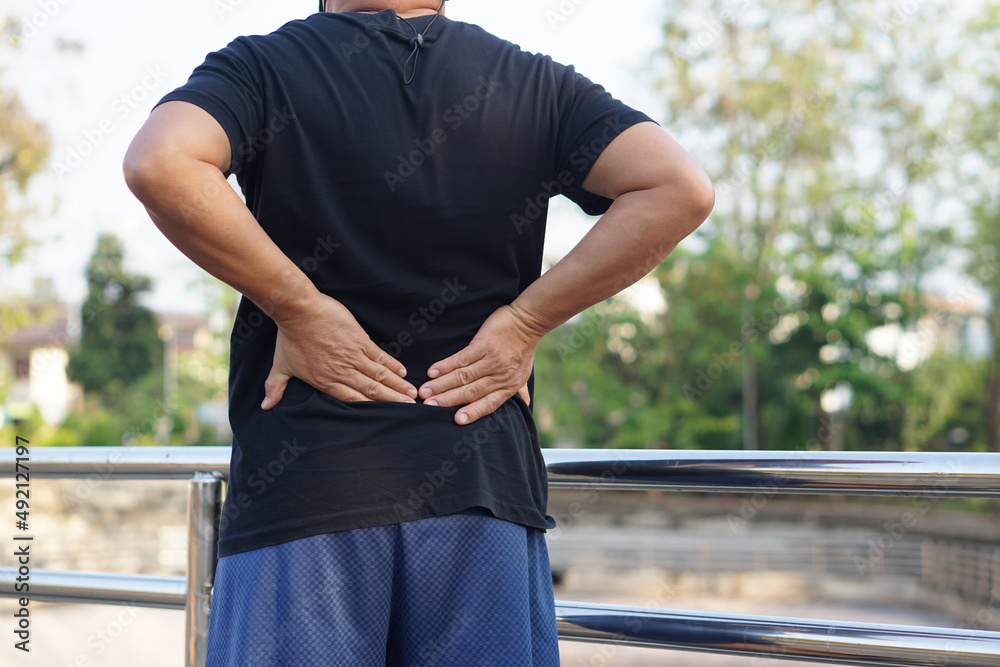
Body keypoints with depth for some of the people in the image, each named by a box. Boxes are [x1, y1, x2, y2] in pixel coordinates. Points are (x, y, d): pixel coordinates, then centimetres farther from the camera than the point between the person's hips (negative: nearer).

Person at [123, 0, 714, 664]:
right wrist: (525, 321, -1)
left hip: (302, 482, -2)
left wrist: (296, 307, -10)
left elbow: (158, 162, -18)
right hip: (485, 481, 2)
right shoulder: (537, 83, 8)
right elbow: (680, 188, -4)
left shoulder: (263, 67, 2)